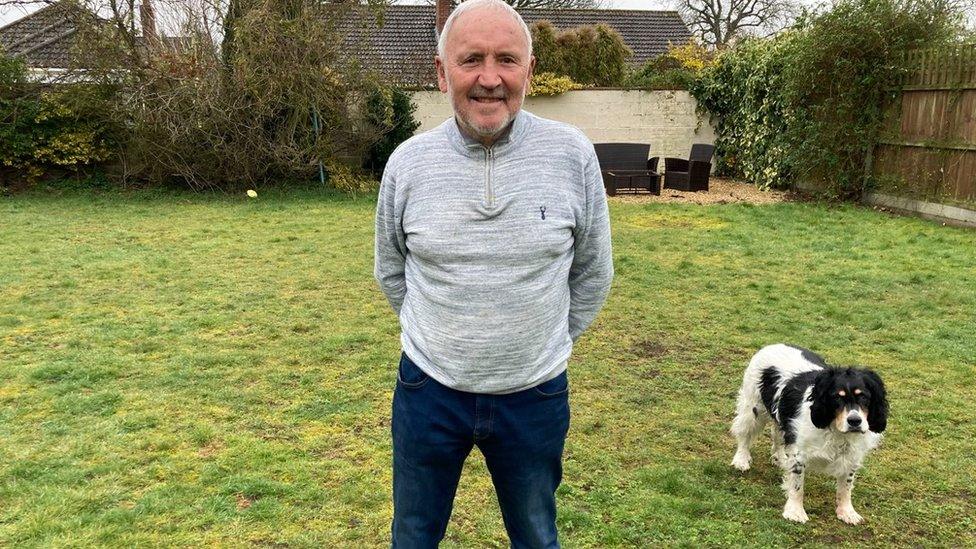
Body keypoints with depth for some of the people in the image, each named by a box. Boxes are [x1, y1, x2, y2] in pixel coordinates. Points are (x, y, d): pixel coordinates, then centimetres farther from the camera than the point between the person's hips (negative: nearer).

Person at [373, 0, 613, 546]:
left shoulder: (573, 154, -11)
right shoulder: (408, 162, -8)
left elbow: (593, 274, 2)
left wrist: (546, 344, 8)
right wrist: (440, 340, 9)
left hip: (536, 397, 0)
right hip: (429, 392, 1)